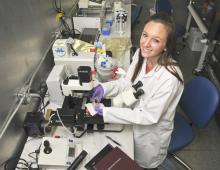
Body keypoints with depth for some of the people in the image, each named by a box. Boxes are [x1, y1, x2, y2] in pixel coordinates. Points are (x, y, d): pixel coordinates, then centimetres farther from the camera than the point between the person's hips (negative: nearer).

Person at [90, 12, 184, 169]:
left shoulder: (169, 78, -37)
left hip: (152, 132, -5)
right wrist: (105, 88, -22)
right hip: (135, 119, 6)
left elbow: (150, 116, -30)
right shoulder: (141, 54, -18)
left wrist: (106, 112, -31)